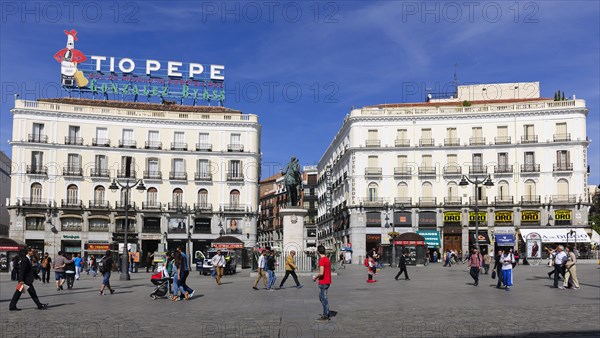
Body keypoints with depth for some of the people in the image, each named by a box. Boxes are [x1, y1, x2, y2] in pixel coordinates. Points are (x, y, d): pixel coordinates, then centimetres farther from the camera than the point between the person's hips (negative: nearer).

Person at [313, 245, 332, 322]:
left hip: (323, 282, -9)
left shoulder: (322, 260, -18)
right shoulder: (327, 259, 11)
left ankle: (325, 316, 2)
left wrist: (315, 277, -8)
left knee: (324, 299, -2)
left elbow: (321, 273, -25)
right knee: (322, 297, 18)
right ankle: (326, 314, 22)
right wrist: (318, 276, 19)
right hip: (327, 281, 9)